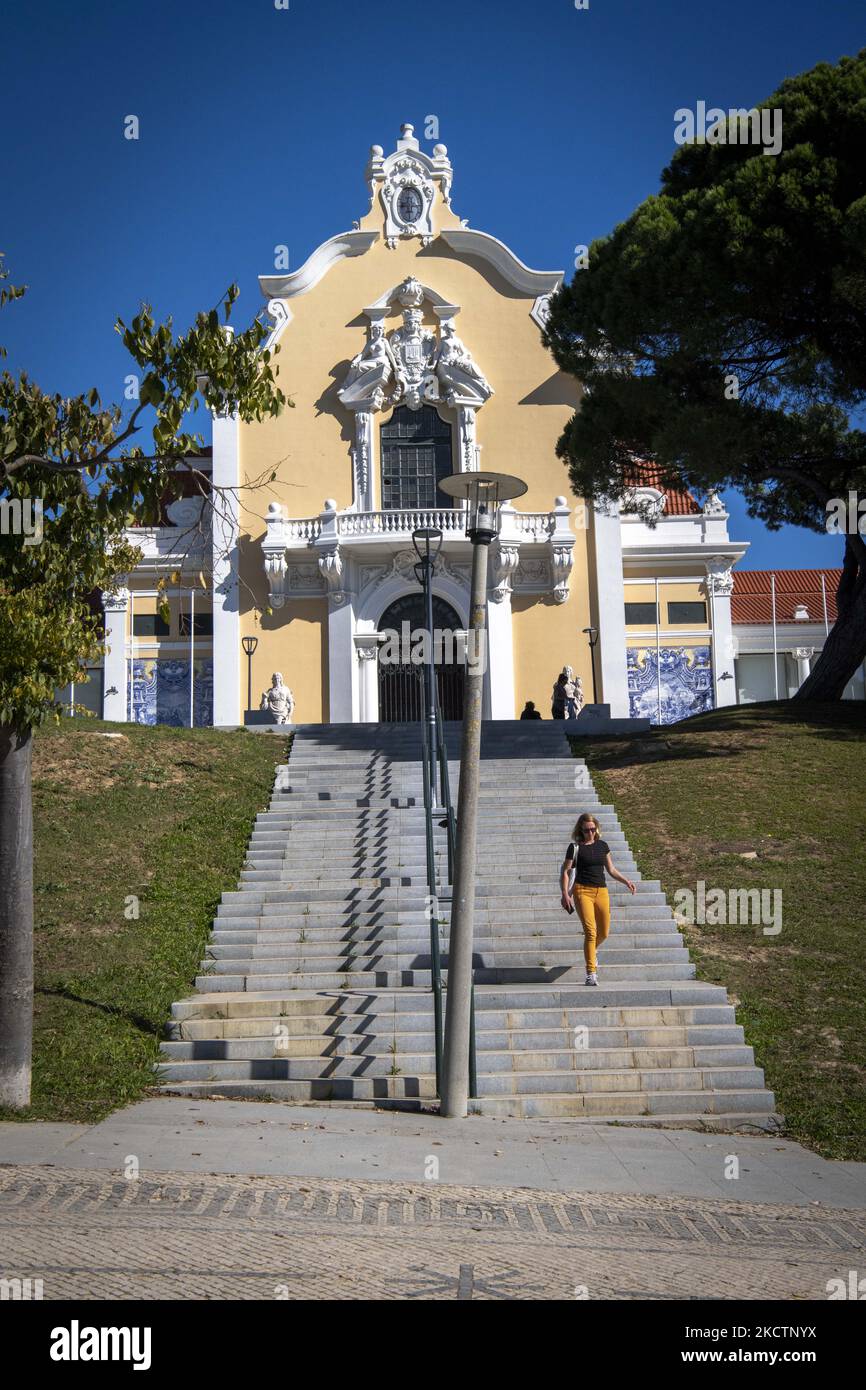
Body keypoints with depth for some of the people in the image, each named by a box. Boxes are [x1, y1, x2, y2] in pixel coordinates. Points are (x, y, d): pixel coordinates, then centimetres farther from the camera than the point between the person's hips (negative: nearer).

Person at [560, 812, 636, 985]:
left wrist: (626, 881, 7)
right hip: (582, 891, -5)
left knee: (604, 933, 9)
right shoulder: (575, 847, -1)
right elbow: (565, 872, -1)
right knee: (590, 931, -15)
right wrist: (565, 894, -12)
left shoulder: (602, 845, 12)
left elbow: (611, 869, 21)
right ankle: (591, 973, -12)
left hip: (601, 891, 5)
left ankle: (591, 953, 43)